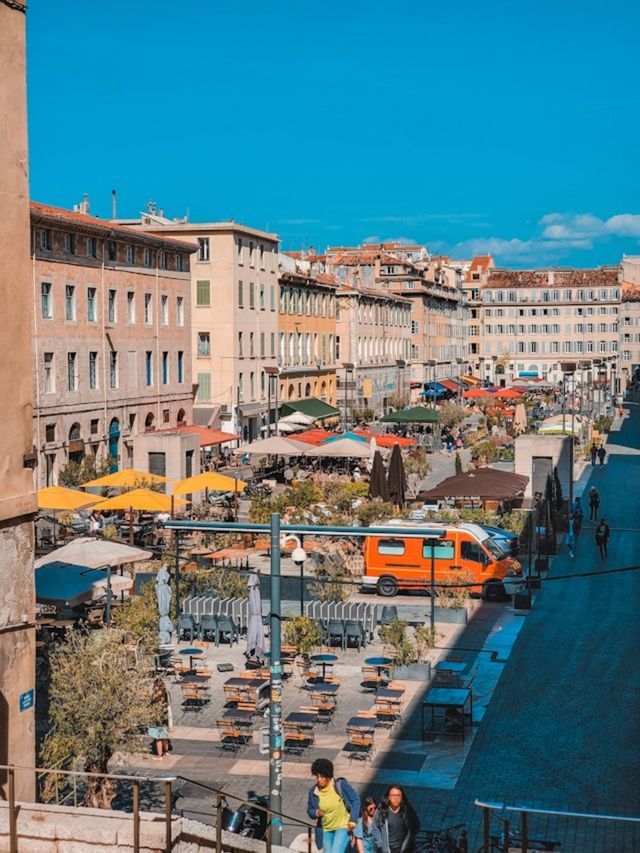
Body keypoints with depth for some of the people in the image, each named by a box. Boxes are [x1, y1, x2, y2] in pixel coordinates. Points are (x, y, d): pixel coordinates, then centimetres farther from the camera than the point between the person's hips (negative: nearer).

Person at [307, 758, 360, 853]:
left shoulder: (341, 785, -12)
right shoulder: (313, 791, -4)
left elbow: (356, 800, -4)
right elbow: (310, 811, 9)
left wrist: (353, 819, -11)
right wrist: (316, 813, -14)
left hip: (343, 827, -4)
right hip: (326, 830, 4)